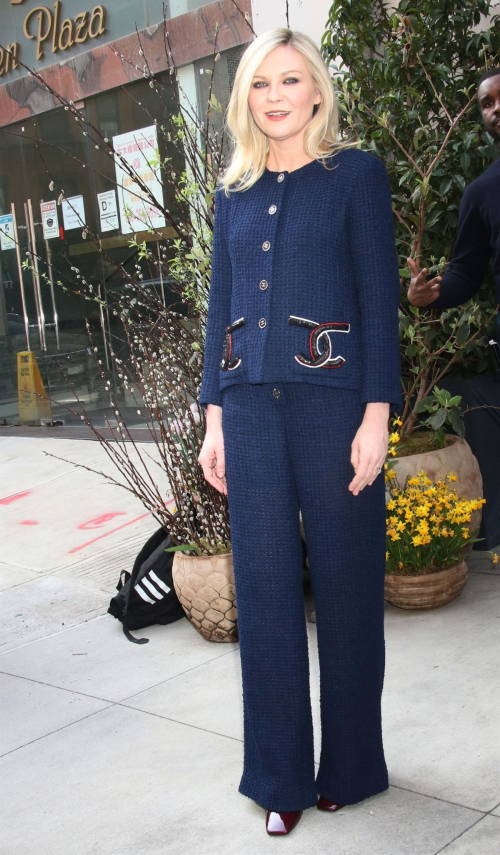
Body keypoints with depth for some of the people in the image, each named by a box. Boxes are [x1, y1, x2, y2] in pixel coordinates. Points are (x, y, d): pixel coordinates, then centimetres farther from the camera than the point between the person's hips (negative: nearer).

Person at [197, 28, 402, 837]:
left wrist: (375, 414, -11)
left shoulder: (356, 173, 2)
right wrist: (214, 416, 9)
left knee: (344, 580, 4)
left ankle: (350, 765, 24)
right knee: (265, 585, 5)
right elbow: (221, 306, 15)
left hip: (330, 398, -4)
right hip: (252, 404, 4)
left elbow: (379, 300, -3)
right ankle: (281, 775, 20)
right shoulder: (234, 191, 14)